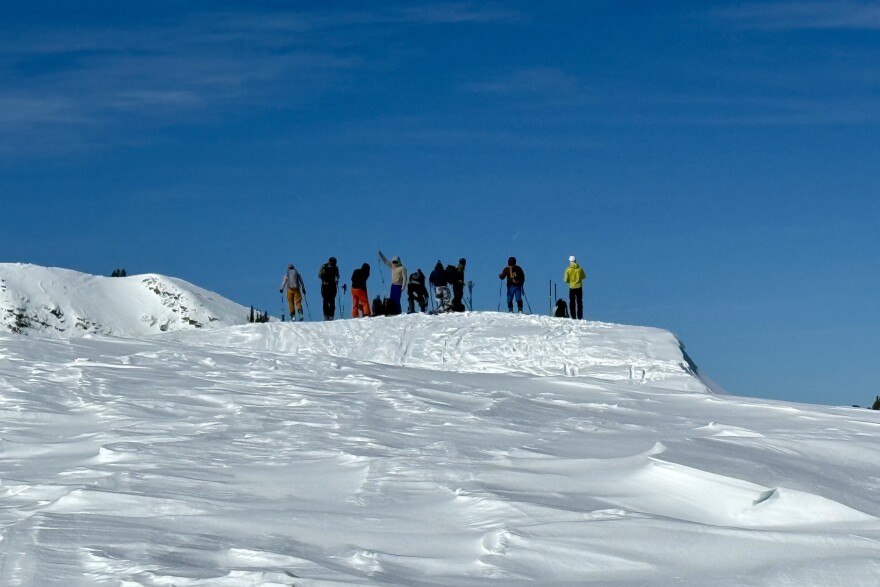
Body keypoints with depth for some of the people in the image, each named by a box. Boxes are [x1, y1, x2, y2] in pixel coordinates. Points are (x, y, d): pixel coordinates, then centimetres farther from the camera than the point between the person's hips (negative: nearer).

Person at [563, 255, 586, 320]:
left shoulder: (568, 270, -9)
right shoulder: (580, 268, -5)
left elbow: (566, 280, -8)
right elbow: (584, 277, 8)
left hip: (572, 287, -1)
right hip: (579, 287, 1)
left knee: (572, 303, 7)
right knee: (579, 303, 8)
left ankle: (573, 317, 1)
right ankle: (579, 317, 3)